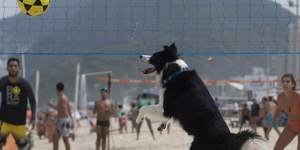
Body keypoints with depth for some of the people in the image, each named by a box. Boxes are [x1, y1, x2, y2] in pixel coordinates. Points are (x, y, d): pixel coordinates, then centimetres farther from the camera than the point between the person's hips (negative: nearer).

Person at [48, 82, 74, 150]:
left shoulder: (62, 98, -15)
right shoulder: (64, 97, 14)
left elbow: (63, 110, -23)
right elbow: (69, 110, 18)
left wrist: (53, 105, -15)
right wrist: (71, 121, 23)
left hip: (64, 120, -10)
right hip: (60, 120, 10)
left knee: (65, 140, -5)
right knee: (55, 138, 13)